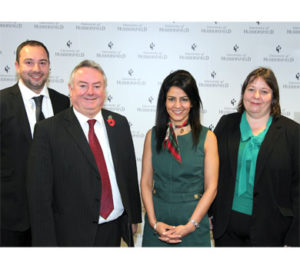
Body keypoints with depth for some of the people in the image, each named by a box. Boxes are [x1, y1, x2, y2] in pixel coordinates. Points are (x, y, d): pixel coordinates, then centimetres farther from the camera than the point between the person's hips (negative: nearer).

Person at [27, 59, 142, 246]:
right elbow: (40, 194, -11)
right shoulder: (47, 131, -10)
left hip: (115, 230, 4)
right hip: (72, 236, -4)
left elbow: (130, 173, 8)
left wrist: (134, 217, 10)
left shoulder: (119, 124, 3)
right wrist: (47, 243, -11)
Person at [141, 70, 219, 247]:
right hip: (158, 218, 2)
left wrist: (190, 225, -11)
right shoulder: (153, 135, 1)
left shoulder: (207, 137, -4)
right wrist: (154, 222, -7)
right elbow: (146, 182, 1)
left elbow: (211, 188, -5)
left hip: (194, 218, -1)